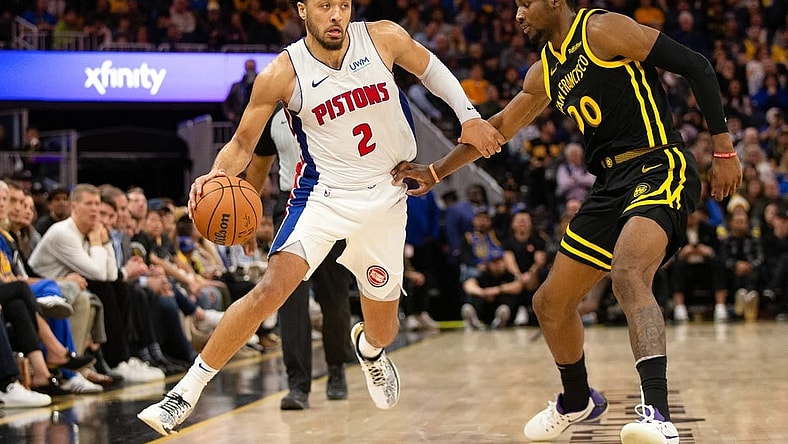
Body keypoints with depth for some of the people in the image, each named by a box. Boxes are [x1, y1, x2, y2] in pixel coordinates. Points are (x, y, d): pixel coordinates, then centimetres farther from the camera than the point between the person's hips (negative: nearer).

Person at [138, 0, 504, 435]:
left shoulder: (384, 38, -9)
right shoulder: (280, 75, -14)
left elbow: (430, 68, 11)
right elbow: (243, 142, -6)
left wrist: (470, 117, 3)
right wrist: (217, 175, -26)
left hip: (385, 200, 3)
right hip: (323, 197, -2)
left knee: (382, 331, 12)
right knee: (272, 288, -26)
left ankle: (367, 346, 53)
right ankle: (186, 392, -19)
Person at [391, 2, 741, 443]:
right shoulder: (545, 72, 15)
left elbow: (697, 66, -11)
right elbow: (500, 127, 28)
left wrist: (724, 150, -13)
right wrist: (436, 173, 27)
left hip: (660, 167, -9)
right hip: (611, 185, 9)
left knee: (628, 273, -36)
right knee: (550, 303, 14)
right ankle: (577, 402, 39)